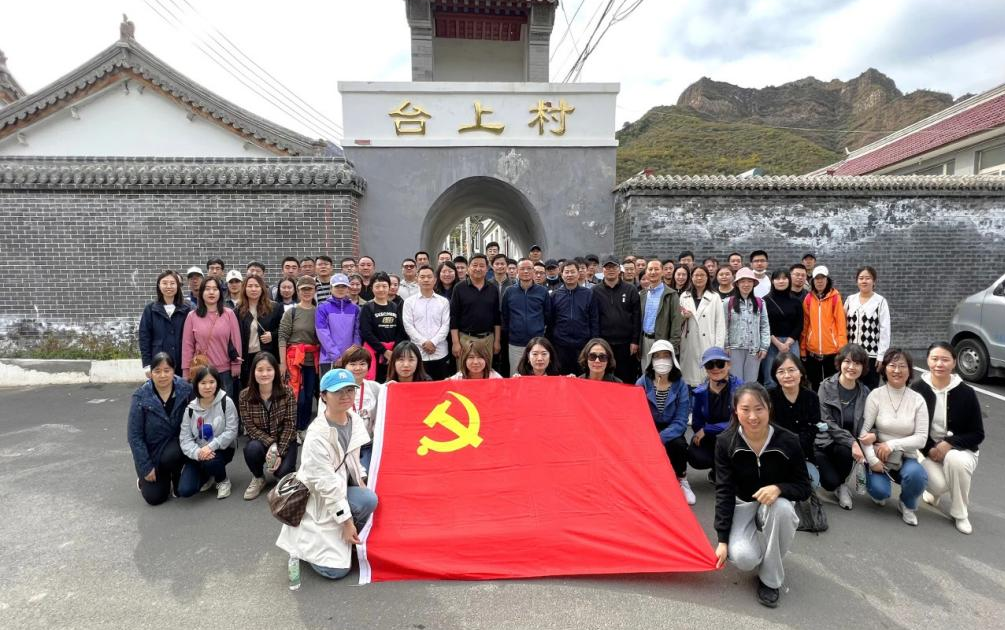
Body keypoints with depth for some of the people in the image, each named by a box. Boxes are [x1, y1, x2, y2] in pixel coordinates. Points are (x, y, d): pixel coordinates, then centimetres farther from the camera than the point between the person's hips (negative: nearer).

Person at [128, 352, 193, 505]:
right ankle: (144, 478, 30)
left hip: (177, 443, 0)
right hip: (151, 450, 1)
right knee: (154, 497, -3)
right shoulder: (141, 396, -16)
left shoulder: (186, 389, -15)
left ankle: (176, 476, 2)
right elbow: (134, 435, -11)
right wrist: (146, 467, -12)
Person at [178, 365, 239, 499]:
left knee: (210, 462, -38)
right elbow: (185, 438, -7)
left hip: (221, 448, -3)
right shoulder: (190, 408, -4)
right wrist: (197, 452, -27)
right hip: (198, 452, 3)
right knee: (184, 490, -14)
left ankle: (223, 480, -1)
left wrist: (211, 446, -27)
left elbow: (231, 431, -14)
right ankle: (207, 477, 22)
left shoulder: (226, 402, -12)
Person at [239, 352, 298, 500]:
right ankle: (258, 478, 0)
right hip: (260, 439, 1)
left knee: (283, 472, -23)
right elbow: (250, 427, -12)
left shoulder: (287, 392, -15)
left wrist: (280, 452, -22)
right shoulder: (245, 396, -13)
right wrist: (271, 444, -26)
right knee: (251, 449, -32)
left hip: (285, 440, -1)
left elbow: (290, 424, -14)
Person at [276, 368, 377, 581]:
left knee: (369, 499, -25)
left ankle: (346, 542, 6)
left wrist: (360, 479, -1)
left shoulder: (354, 419, -6)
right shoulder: (317, 435, -28)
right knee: (335, 570, -14)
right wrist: (347, 521, -20)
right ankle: (303, 543, 16)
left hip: (342, 490, 7)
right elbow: (325, 484, -24)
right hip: (318, 502, -7)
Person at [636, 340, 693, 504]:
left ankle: (681, 481, -2)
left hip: (670, 432, 0)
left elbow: (680, 421, -11)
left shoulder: (680, 385, -7)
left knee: (679, 445, -31)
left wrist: (660, 438, -28)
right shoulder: (642, 383, -7)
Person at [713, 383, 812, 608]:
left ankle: (770, 579, -16)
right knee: (743, 558, -27)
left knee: (781, 505, -37)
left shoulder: (788, 442, -19)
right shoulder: (726, 443, -18)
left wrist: (779, 488, -33)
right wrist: (723, 539, -17)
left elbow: (804, 488, -10)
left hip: (777, 504, 1)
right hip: (742, 505, 0)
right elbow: (724, 491, -15)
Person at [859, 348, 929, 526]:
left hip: (906, 458, 1)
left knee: (916, 474, -32)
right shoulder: (876, 395, -7)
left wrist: (893, 444, -20)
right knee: (879, 490, -26)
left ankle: (907, 505, 3)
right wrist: (872, 460, -20)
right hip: (879, 457, -1)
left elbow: (922, 438, -7)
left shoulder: (918, 400, -2)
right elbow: (864, 431, -11)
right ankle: (881, 493, 16)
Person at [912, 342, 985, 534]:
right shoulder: (917, 389, -8)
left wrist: (949, 443, -20)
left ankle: (960, 514, -9)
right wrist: (930, 449, -15)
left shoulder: (966, 393, -8)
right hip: (926, 449, 0)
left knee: (955, 460, -36)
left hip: (959, 449, 0)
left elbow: (978, 434, -4)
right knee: (938, 484, -28)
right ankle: (935, 491, 16)